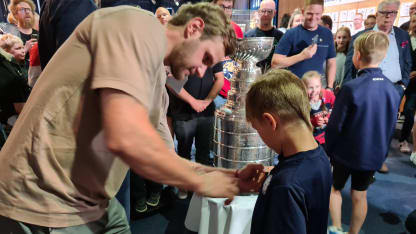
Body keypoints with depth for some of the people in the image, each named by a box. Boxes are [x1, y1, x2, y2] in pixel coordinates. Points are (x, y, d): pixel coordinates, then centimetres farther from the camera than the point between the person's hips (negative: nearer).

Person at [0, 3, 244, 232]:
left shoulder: (156, 80, 10)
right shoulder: (142, 26, -16)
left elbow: (166, 157, 15)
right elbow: (126, 138, -30)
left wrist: (232, 178, 5)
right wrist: (201, 183, -15)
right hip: (48, 203, -8)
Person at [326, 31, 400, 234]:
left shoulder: (351, 88, -24)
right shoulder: (392, 89, -5)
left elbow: (335, 125, -18)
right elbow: (391, 127, 5)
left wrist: (328, 149, -1)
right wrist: (382, 152, 18)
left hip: (346, 153, -5)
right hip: (374, 155, 5)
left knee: (334, 188, 19)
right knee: (360, 196, 19)